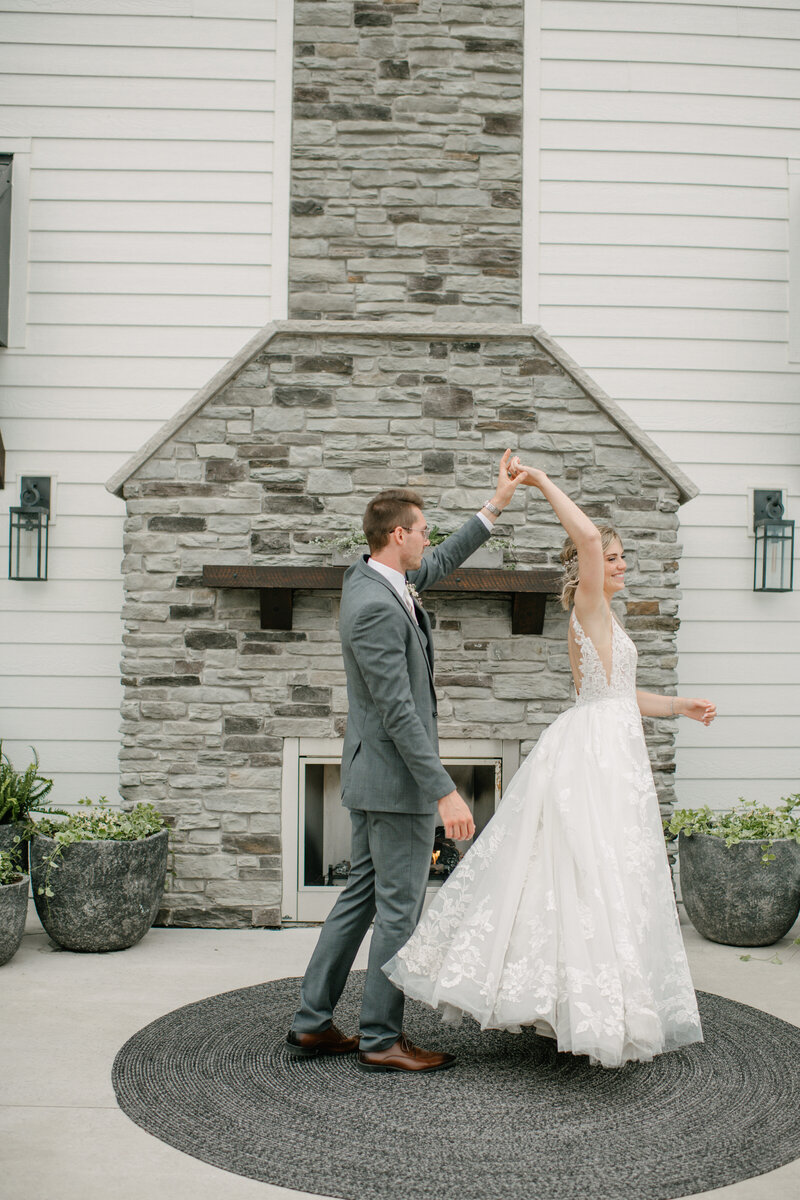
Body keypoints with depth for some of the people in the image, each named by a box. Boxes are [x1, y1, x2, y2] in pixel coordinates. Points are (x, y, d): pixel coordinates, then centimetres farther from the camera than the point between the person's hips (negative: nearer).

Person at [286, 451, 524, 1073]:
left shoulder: (368, 576, 7)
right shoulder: (375, 608, -23)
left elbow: (440, 565, 26)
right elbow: (398, 712, -25)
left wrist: (496, 506, 25)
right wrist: (444, 791, -24)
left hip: (373, 780, 11)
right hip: (398, 781, -11)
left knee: (361, 898, 16)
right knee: (401, 910, 1)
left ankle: (312, 1024, 22)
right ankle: (383, 1039, 13)